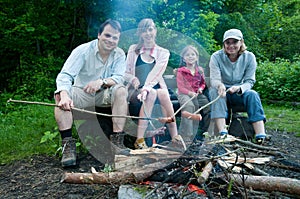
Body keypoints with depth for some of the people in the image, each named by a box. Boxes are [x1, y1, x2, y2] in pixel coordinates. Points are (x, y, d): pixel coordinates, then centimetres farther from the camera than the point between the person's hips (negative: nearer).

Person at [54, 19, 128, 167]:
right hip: (81, 93, -1)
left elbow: (119, 78, -16)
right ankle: (68, 144, -27)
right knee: (60, 96, -29)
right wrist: (64, 95, -46)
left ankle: (117, 141, -26)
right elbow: (64, 75, -24)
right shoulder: (82, 50, -14)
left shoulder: (119, 54, -5)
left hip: (104, 95, 1)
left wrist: (102, 81, -39)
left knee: (120, 90, -29)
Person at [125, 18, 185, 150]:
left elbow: (156, 74, -8)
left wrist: (146, 88, -25)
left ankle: (175, 136, -30)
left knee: (163, 93, -35)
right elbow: (126, 73, 10)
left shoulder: (163, 53, 10)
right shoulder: (133, 50, 13)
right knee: (152, 94, -34)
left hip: (157, 88, 0)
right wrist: (133, 79, -14)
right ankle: (139, 140, -36)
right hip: (137, 91, 0)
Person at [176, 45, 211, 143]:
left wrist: (201, 88, 1)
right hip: (184, 94, -4)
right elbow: (180, 87, -5)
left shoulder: (200, 70, 16)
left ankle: (205, 132, -10)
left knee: (208, 105, -24)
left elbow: (203, 83, 25)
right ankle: (186, 136, -36)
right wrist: (190, 93, -22)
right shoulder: (180, 71, 3)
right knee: (189, 105, -36)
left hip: (197, 94, 4)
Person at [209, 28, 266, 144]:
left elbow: (250, 82, -9)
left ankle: (261, 137, -37)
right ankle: (222, 133, -43)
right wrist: (220, 85, -44)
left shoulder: (249, 57, -7)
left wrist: (239, 88, -32)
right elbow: (214, 79, -18)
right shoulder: (216, 57, -11)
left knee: (253, 94, -29)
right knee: (215, 91, -34)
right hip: (222, 91, -1)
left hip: (239, 93, 1)